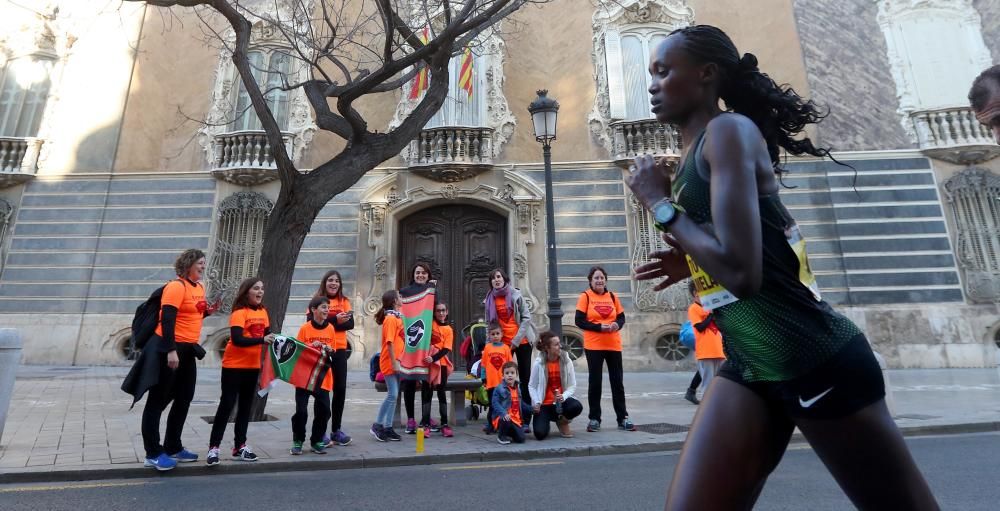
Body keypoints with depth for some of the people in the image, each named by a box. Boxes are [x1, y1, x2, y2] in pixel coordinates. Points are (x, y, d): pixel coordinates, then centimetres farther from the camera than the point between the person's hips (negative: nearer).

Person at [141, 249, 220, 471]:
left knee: (184, 398, 16)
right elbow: (167, 319, -22)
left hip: (188, 349, 9)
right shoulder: (176, 287, -15)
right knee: (158, 401, 2)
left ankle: (173, 448, 28)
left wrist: (208, 311, 2)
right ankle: (153, 454, 11)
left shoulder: (200, 287, 12)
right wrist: (171, 351, -26)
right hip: (169, 348, -9)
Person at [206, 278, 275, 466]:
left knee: (246, 405, 13)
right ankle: (213, 447, 9)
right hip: (234, 365, -7)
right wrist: (262, 340, -33)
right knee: (227, 404, -2)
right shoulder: (239, 312, -15)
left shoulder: (263, 312, 6)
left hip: (253, 366, 7)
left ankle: (240, 446, 23)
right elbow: (237, 339, -25)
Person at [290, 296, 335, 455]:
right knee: (301, 411, 0)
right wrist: (311, 346, -19)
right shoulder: (305, 328, -6)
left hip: (323, 377, 3)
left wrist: (329, 350, -10)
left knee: (323, 410, 3)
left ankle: (317, 441, 19)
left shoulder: (330, 328, 4)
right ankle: (297, 441, 19)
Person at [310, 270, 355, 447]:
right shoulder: (317, 300, 0)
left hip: (339, 350, 4)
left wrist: (326, 322, -14)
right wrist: (335, 320, -24)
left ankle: (336, 430, 19)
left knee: (340, 389, 6)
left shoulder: (344, 301, 9)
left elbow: (350, 324, -1)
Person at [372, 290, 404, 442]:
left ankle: (388, 428, 16)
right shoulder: (390, 318, -13)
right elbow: (389, 342, -17)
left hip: (395, 362, 8)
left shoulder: (397, 317, 12)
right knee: (392, 394, -6)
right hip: (390, 362, -8)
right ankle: (377, 425, 4)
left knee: (394, 395, 10)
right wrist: (394, 362, -18)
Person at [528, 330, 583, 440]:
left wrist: (563, 396, -24)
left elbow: (572, 385, -6)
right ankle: (546, 418, 16)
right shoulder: (538, 363, -12)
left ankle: (562, 421, 4)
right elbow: (531, 386, -5)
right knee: (540, 434, -21)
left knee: (577, 406, -30)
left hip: (561, 401, 2)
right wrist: (536, 403, -20)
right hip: (544, 404, -2)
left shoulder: (566, 361, -8)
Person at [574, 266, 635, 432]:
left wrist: (617, 324, -11)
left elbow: (621, 317, 12)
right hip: (593, 346, -4)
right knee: (595, 382, 4)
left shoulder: (612, 296, 9)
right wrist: (599, 327, -18)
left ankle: (622, 418, 19)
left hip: (614, 345, 4)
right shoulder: (585, 296, -3)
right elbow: (579, 321, -9)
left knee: (618, 382, 8)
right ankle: (594, 418, 14)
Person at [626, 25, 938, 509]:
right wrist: (693, 263, 8)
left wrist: (659, 203, -14)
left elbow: (742, 271, -26)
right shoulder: (693, 158, 12)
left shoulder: (729, 131, -12)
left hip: (815, 359, -8)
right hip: (749, 365, 8)